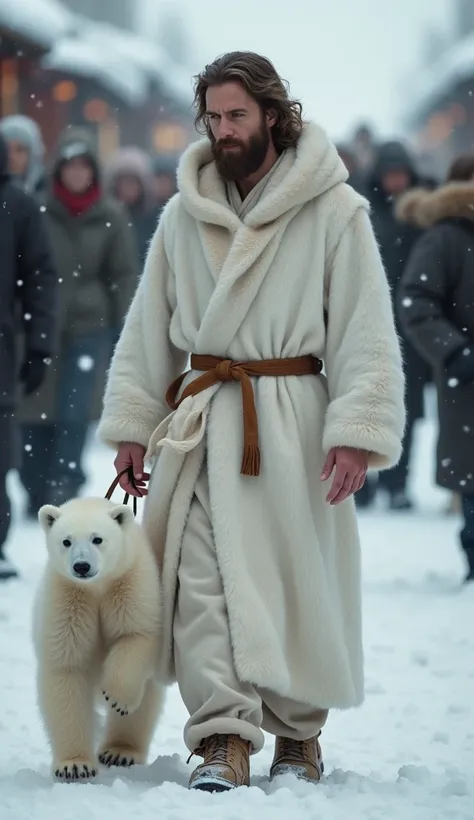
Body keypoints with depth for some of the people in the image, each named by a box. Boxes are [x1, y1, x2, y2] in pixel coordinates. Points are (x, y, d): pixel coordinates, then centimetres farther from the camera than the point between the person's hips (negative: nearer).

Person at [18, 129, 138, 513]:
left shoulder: (110, 216, 1)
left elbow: (123, 276, 6)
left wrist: (124, 331, 2)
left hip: (88, 326, 0)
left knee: (74, 414, -7)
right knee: (35, 413, 2)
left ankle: (63, 489, 0)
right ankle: (37, 493, 14)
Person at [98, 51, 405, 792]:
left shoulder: (334, 211, -4)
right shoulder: (184, 214, 8)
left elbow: (367, 332, -5)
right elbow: (149, 327, 14)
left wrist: (356, 433, -13)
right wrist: (132, 424, 8)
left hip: (292, 417, -3)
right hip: (201, 419, 3)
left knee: (297, 579, 4)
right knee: (204, 576, -8)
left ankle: (298, 732, 20)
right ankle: (224, 738, -8)